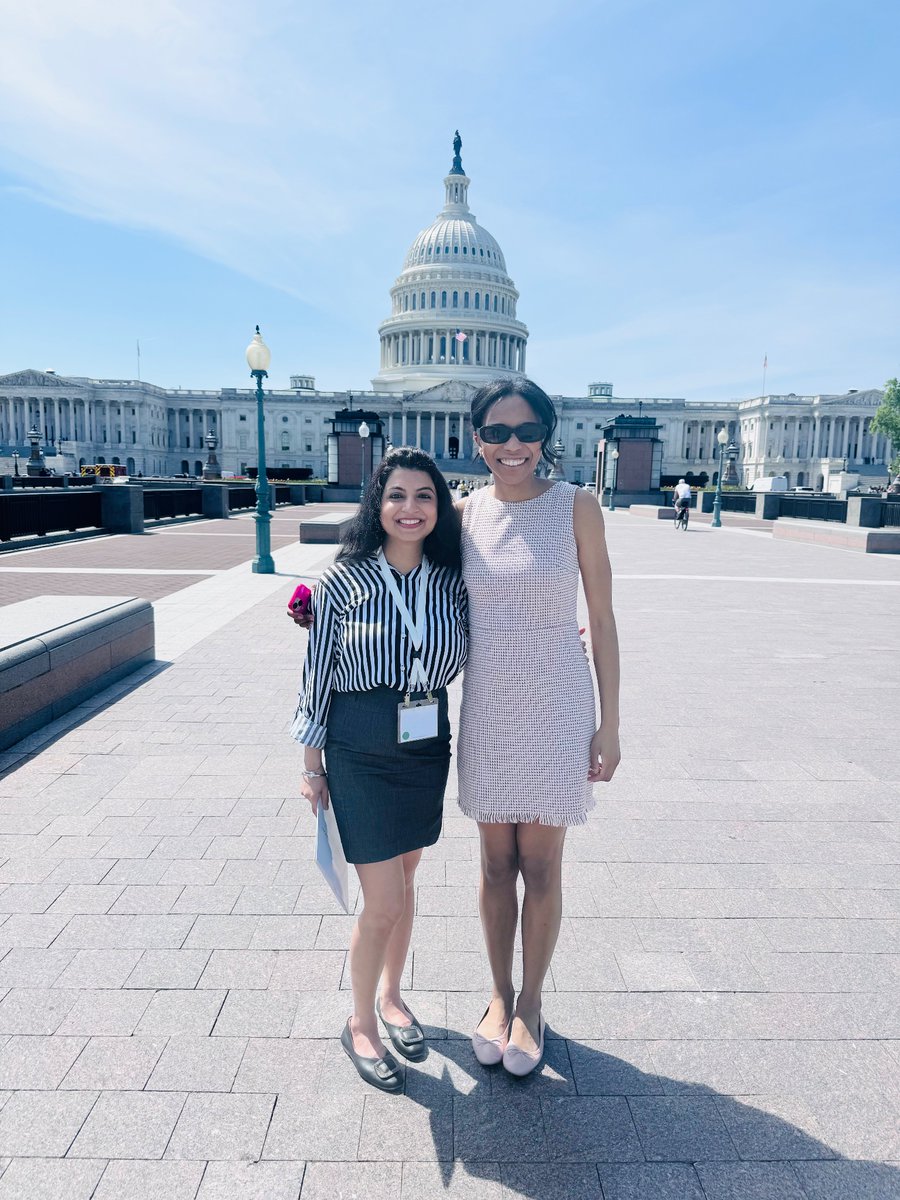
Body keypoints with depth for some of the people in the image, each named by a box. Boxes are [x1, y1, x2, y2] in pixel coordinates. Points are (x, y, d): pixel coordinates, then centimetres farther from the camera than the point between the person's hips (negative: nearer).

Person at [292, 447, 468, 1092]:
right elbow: (318, 673, -6)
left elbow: (469, 656, 8)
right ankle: (361, 1024, 28)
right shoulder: (344, 579, -12)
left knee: (404, 883, 20)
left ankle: (392, 996, 44)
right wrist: (312, 765, -1)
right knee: (384, 905, 1)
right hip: (359, 753, -4)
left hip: (427, 748, 4)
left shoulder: (452, 580, -2)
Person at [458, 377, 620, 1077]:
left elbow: (602, 620, -5)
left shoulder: (575, 506, -8)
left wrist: (610, 723, -6)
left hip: (555, 707, -3)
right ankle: (500, 995, 37)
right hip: (487, 707, 3)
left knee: (541, 866, 10)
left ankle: (530, 1002, 34)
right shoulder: (466, 513, 2)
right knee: (497, 863, 15)